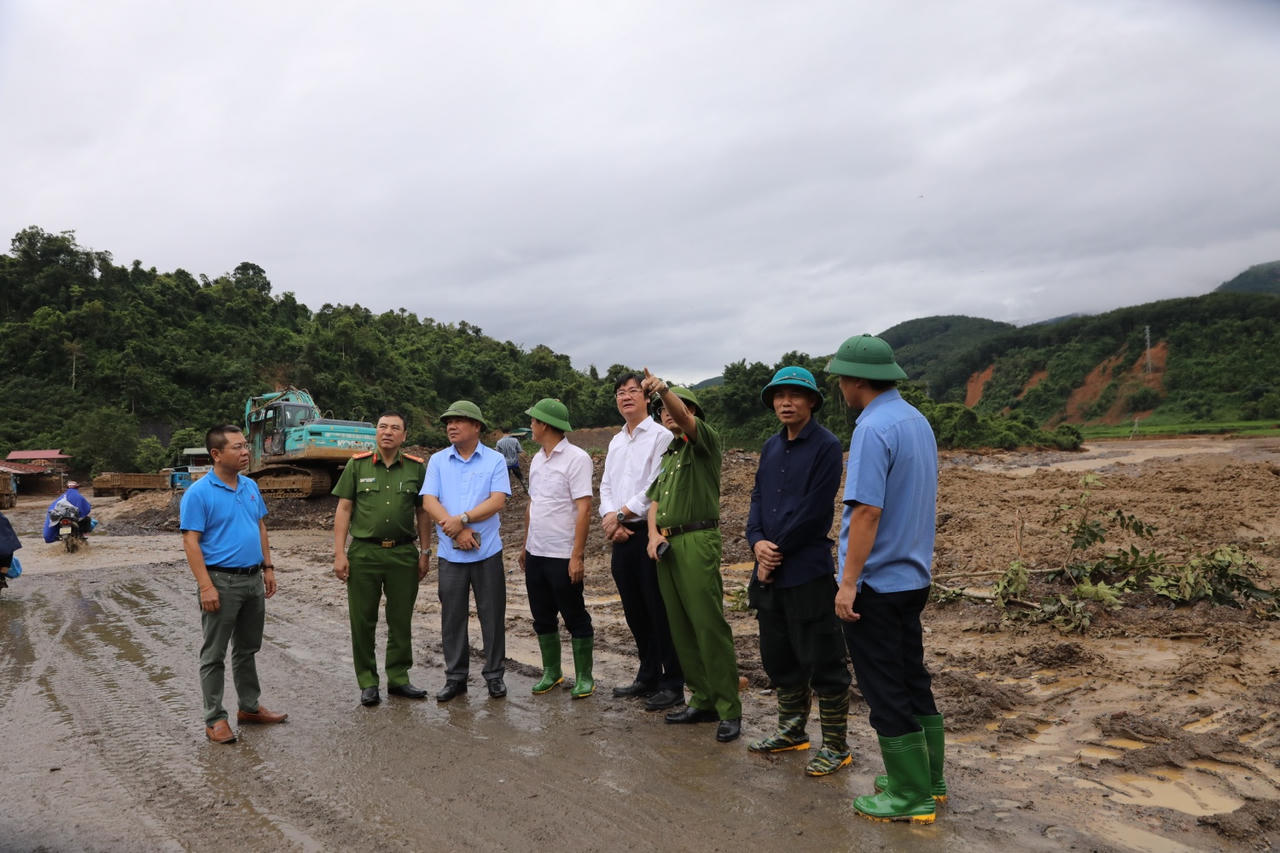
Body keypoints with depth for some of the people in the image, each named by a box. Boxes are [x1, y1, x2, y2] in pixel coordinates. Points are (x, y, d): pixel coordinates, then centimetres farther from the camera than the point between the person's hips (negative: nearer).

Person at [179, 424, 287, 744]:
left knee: (247, 649, 18)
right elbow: (190, 541, -15)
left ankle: (250, 706, 30)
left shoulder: (250, 487, 8)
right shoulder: (199, 493, -13)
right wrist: (205, 586, -21)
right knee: (214, 654, 4)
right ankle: (215, 719, 14)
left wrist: (268, 567, 12)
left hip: (253, 580, 7)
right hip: (222, 582, -7)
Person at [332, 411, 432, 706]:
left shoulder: (417, 468, 4)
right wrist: (339, 553, -5)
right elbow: (343, 509, 1)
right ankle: (367, 682, 18)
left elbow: (423, 512, 8)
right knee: (362, 621, 5)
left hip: (404, 553, 1)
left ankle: (398, 678, 22)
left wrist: (425, 552, 5)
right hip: (363, 553, -1)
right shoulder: (357, 465, 2)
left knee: (401, 620, 9)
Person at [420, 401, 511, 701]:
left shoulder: (495, 460, 1)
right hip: (450, 553, 2)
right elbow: (429, 502, -4)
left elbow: (498, 501, -10)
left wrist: (462, 519, -18)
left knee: (492, 615, 5)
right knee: (452, 617, 8)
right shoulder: (438, 461, 6)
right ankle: (455, 677, 21)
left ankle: (495, 675, 18)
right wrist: (458, 531, -15)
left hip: (487, 552, -2)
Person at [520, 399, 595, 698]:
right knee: (542, 617, 15)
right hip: (536, 554, 8)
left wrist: (577, 555, -21)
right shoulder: (537, 459, 12)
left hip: (563, 556, -8)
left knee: (575, 618, 4)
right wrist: (525, 546, 17)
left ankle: (584, 677, 16)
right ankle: (551, 672, 29)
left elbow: (584, 508, -17)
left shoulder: (576, 458, -12)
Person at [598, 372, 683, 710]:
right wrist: (610, 519, -5)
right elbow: (606, 486, 13)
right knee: (634, 611, 14)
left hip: (650, 532, -7)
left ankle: (673, 684, 7)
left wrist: (620, 514, -11)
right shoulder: (616, 441, 17)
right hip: (621, 536, 7)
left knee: (659, 611, -3)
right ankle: (648, 676, 27)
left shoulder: (661, 436, -7)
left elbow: (657, 488, -15)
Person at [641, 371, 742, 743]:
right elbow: (654, 500, 18)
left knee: (710, 626, -9)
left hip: (697, 540, -8)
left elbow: (684, 418, -21)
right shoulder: (666, 456, 23)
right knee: (681, 628, 8)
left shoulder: (704, 441, 1)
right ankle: (703, 700, 17)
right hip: (666, 545, 8)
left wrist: (663, 389, -38)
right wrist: (654, 534, 0)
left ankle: (729, 709, -3)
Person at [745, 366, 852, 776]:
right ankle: (791, 730, 35)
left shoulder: (826, 446, -11)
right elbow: (758, 497, 11)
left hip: (809, 572, -8)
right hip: (770, 571, 8)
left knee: (822, 661, 1)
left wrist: (778, 549, -13)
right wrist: (757, 542, -6)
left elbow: (814, 510, -17)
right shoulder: (771, 446, 13)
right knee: (779, 656, 18)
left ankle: (836, 746, 14)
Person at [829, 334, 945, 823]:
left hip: (876, 583, -9)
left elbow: (867, 510, -25)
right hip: (913, 576, 9)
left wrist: (848, 582, -21)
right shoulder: (918, 420, 9)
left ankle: (910, 797, 13)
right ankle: (928, 779, 30)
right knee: (913, 680, 18)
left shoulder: (873, 428, -20)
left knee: (887, 692, 3)